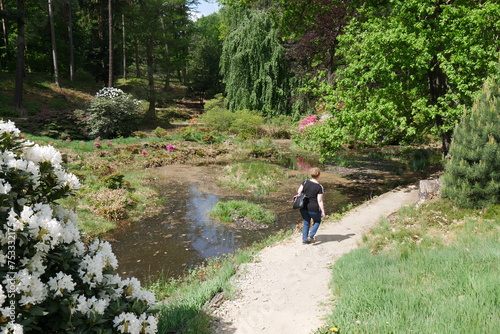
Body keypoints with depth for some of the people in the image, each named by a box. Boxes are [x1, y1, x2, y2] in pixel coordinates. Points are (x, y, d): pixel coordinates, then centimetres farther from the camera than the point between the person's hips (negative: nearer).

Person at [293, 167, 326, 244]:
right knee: (317, 221, 22)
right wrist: (323, 212, -9)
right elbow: (320, 201, -14)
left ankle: (304, 239, 19)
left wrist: (297, 195, 21)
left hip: (303, 207, 4)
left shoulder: (305, 182, -3)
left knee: (306, 223, 19)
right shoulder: (319, 187, -14)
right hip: (314, 208, -4)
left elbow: (298, 192, -1)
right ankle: (311, 235, 7)